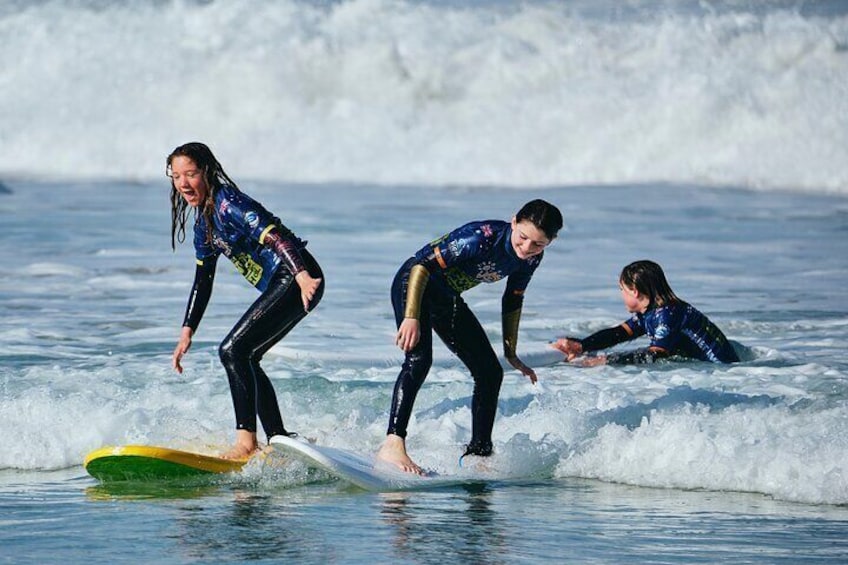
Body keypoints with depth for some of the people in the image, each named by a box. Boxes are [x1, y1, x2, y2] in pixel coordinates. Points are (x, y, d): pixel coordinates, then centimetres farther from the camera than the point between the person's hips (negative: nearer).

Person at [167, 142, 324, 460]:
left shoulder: (228, 204, -13)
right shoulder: (204, 222, 16)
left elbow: (274, 235, -25)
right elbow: (203, 281, 23)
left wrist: (302, 276, -37)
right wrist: (187, 332, 20)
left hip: (299, 281, -10)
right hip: (280, 287, 10)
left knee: (233, 350, -16)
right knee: (244, 359, 13)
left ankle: (246, 441, -18)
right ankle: (279, 440, 16)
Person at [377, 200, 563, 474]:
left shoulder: (531, 258, -8)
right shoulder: (483, 237, -32)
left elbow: (512, 301, 10)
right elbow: (423, 265, -30)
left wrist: (511, 354, 12)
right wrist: (411, 317, -36)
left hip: (448, 299, 8)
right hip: (414, 285, -8)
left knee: (490, 373, 5)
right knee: (419, 358, -30)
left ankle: (479, 453, 15)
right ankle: (393, 444, -38)